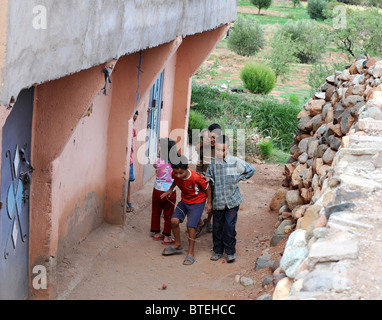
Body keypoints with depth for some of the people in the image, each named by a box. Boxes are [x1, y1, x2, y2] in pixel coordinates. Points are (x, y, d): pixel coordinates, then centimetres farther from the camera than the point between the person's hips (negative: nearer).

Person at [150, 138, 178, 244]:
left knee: (156, 212, 18)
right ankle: (166, 236, 13)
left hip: (158, 190, 0)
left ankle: (157, 233, 27)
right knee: (168, 214, 10)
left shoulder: (158, 161, -14)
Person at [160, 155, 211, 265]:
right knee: (174, 220, -6)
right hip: (184, 201, 6)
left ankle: (191, 254, 4)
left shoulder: (196, 178, -33)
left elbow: (207, 187, -15)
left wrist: (209, 202, -7)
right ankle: (177, 245, 17)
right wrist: (171, 190, 3)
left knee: (191, 226, -11)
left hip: (197, 203, -5)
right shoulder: (175, 174, -17)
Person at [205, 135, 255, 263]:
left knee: (229, 226, -6)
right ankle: (218, 251, 23)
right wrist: (209, 179, -13)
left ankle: (230, 252, 8)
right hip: (217, 201, 3)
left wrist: (239, 178, 1)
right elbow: (210, 177, 9)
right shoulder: (213, 163, 0)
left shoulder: (235, 162, -6)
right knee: (217, 227, 9)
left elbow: (251, 170, 6)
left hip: (232, 200, -3)